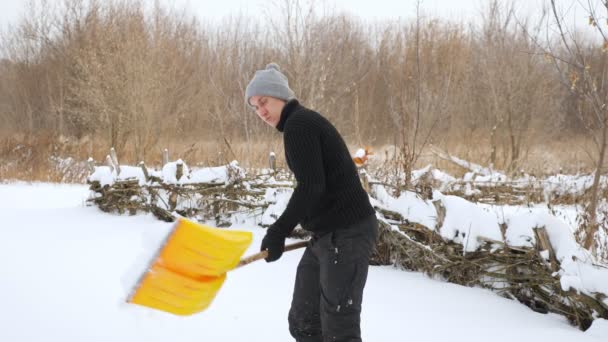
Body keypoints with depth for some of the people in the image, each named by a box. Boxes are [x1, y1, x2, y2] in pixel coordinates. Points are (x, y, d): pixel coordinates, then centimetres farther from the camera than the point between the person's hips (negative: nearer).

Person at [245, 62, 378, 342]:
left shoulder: (298, 124, -12)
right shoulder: (301, 123, 18)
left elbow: (311, 186, -22)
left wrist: (279, 230, -20)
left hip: (347, 232, -10)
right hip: (327, 234, 10)